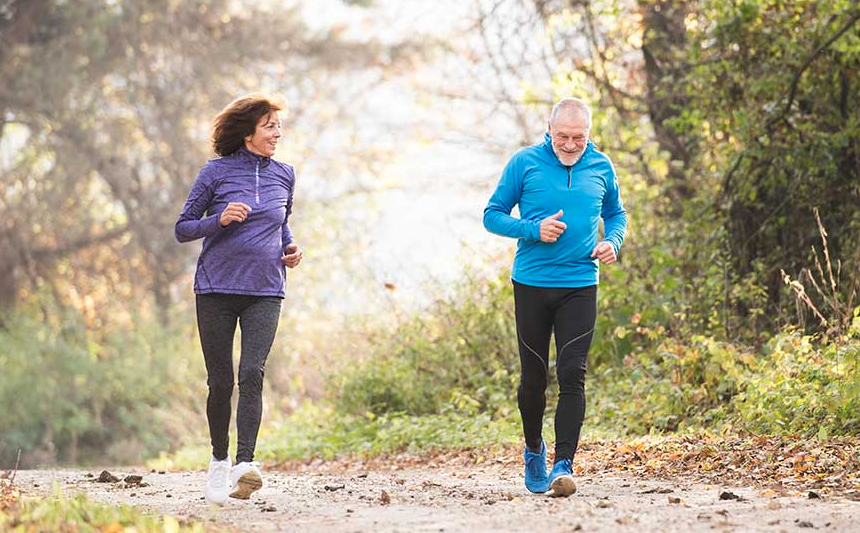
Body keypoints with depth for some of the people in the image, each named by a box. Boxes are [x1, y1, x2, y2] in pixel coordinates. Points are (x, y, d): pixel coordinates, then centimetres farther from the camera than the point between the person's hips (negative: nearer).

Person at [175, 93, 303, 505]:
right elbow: (183, 228, 3)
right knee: (221, 382, 2)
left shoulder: (284, 175, 10)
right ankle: (219, 460, 23)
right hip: (216, 289, -1)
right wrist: (219, 220, -15)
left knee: (252, 374, -17)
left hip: (265, 292, 2)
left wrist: (291, 247, 7)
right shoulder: (217, 172, -1)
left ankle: (244, 465, -25)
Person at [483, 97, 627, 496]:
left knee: (572, 375, -10)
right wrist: (534, 230, -15)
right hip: (531, 284, -1)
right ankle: (534, 450, 30)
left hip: (580, 287, 1)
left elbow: (616, 214, 20)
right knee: (533, 377, 8)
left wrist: (613, 242, -2)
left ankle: (564, 465, -11)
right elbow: (493, 215, 1)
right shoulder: (524, 163, -2)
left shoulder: (601, 168, 5)